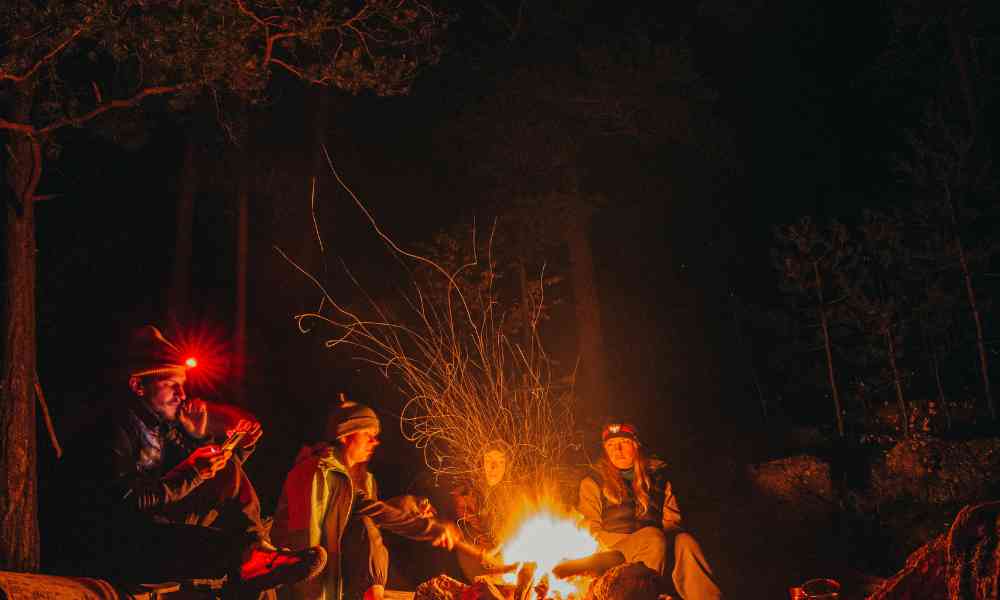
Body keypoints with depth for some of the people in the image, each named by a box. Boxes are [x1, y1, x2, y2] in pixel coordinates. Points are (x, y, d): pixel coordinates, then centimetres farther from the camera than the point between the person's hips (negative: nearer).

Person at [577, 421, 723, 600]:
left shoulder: (656, 477, 20)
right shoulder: (593, 483, 12)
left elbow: (672, 520, 17)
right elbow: (590, 531, 5)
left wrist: (666, 535, -7)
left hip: (657, 544, 2)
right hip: (615, 550, -2)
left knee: (684, 541, -31)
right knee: (653, 537, -34)